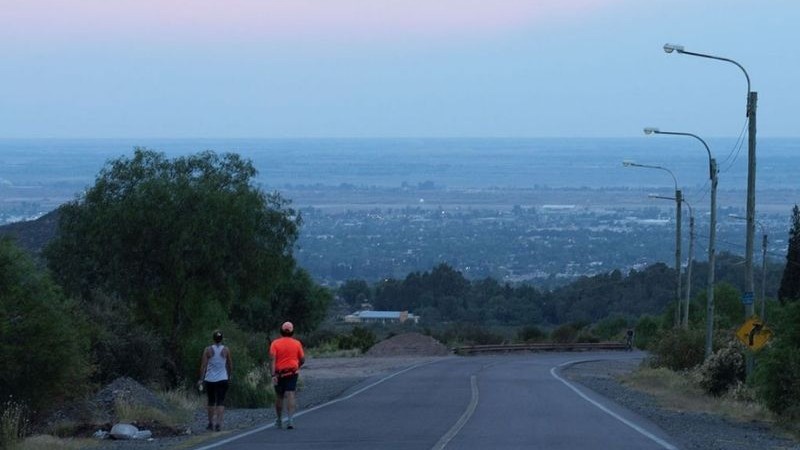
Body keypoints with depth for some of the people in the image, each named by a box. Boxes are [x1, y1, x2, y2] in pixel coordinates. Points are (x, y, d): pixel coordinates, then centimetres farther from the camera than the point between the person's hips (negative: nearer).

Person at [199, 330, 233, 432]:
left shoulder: (208, 350, -5)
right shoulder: (226, 350, -2)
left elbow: (203, 366, -7)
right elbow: (230, 365, 6)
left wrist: (201, 379, -3)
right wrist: (230, 375, 21)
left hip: (210, 380, 0)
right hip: (222, 379, 0)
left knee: (211, 401, 15)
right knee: (221, 402, -3)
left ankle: (211, 423, 21)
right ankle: (218, 422, -18)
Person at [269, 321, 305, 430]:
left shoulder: (275, 343, -4)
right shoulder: (297, 343, 0)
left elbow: (272, 359, -12)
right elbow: (302, 360, 5)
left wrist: (273, 375, -15)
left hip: (279, 373, 0)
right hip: (292, 373, 0)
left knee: (279, 396, 13)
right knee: (290, 395, -7)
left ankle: (279, 420, 23)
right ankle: (290, 419, -22)